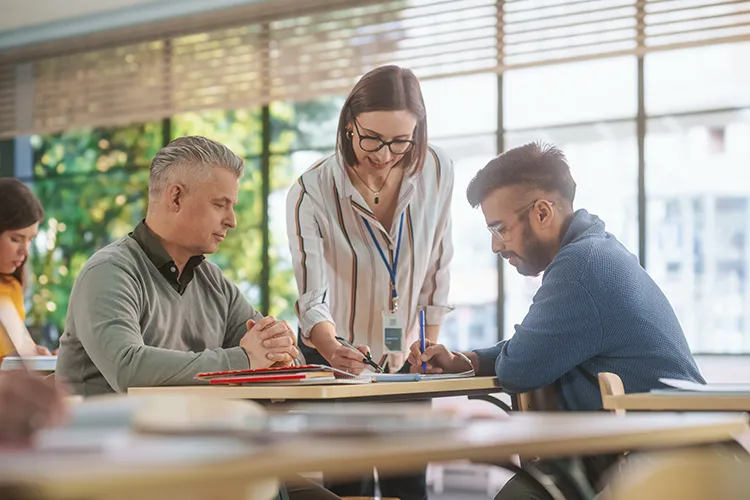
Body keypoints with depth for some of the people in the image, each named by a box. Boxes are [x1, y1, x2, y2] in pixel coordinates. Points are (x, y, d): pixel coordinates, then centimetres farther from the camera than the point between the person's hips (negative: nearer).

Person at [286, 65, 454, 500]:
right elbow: (313, 298, -23)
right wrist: (331, 347, -43)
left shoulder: (437, 171, -12)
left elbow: (438, 268, 0)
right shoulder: (312, 193, -20)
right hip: (336, 357, -2)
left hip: (405, 362, 2)